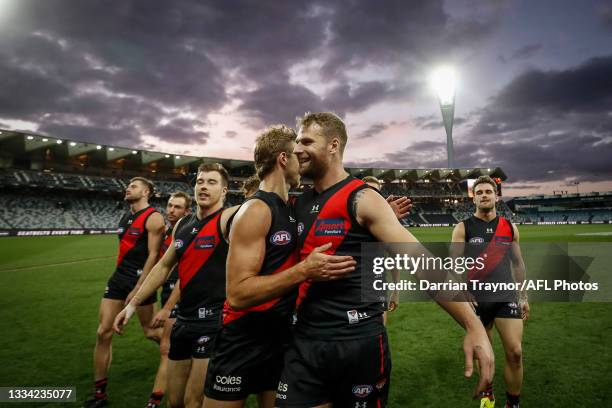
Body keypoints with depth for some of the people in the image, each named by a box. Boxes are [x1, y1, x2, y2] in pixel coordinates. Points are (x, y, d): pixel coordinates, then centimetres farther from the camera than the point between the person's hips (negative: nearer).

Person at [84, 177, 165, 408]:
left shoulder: (153, 218, -13)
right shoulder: (126, 216, 13)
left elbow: (153, 255, -17)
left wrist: (137, 289, -18)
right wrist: (122, 277, 20)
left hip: (140, 280, -7)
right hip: (119, 277, 8)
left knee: (150, 332, 6)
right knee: (103, 333, 3)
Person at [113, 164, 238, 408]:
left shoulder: (229, 219, -10)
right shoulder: (182, 225, 10)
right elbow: (164, 267, 18)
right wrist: (133, 304, 18)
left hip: (215, 319, -7)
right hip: (184, 319, 7)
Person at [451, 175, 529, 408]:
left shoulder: (510, 228, 8)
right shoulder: (463, 228, -2)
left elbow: (517, 263, 15)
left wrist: (523, 296, 14)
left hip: (506, 296, 2)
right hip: (476, 299, -1)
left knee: (515, 352, -5)